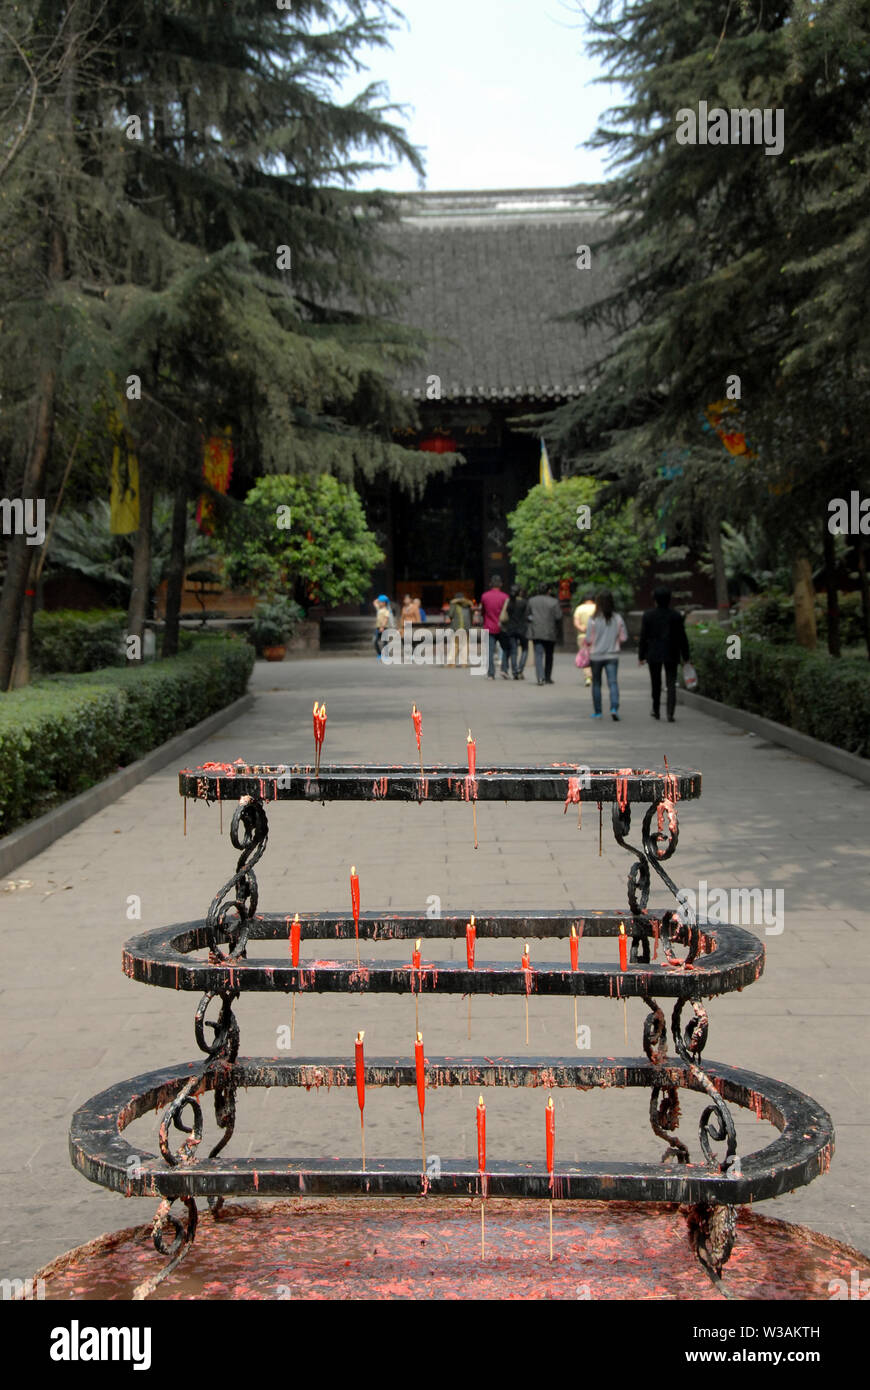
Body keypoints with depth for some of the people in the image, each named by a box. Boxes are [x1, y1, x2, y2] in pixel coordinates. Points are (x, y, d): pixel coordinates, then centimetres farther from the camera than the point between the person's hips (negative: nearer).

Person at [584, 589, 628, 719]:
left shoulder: (593, 620, -10)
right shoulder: (618, 618, -4)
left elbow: (589, 640, -9)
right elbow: (623, 638, 0)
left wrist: (585, 640, 13)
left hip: (596, 656, -1)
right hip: (612, 655, 1)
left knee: (596, 684, 11)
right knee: (613, 682, -2)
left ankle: (597, 712, 17)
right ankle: (614, 708, -21)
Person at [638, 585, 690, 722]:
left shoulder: (648, 615, -5)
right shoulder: (676, 615, -3)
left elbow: (643, 637, -4)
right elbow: (682, 638, -1)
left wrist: (641, 656, 2)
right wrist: (685, 656, 5)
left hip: (653, 654, 0)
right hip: (671, 654, 0)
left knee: (656, 683, 15)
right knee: (671, 684, 1)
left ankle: (656, 711, 26)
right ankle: (670, 714, -11)